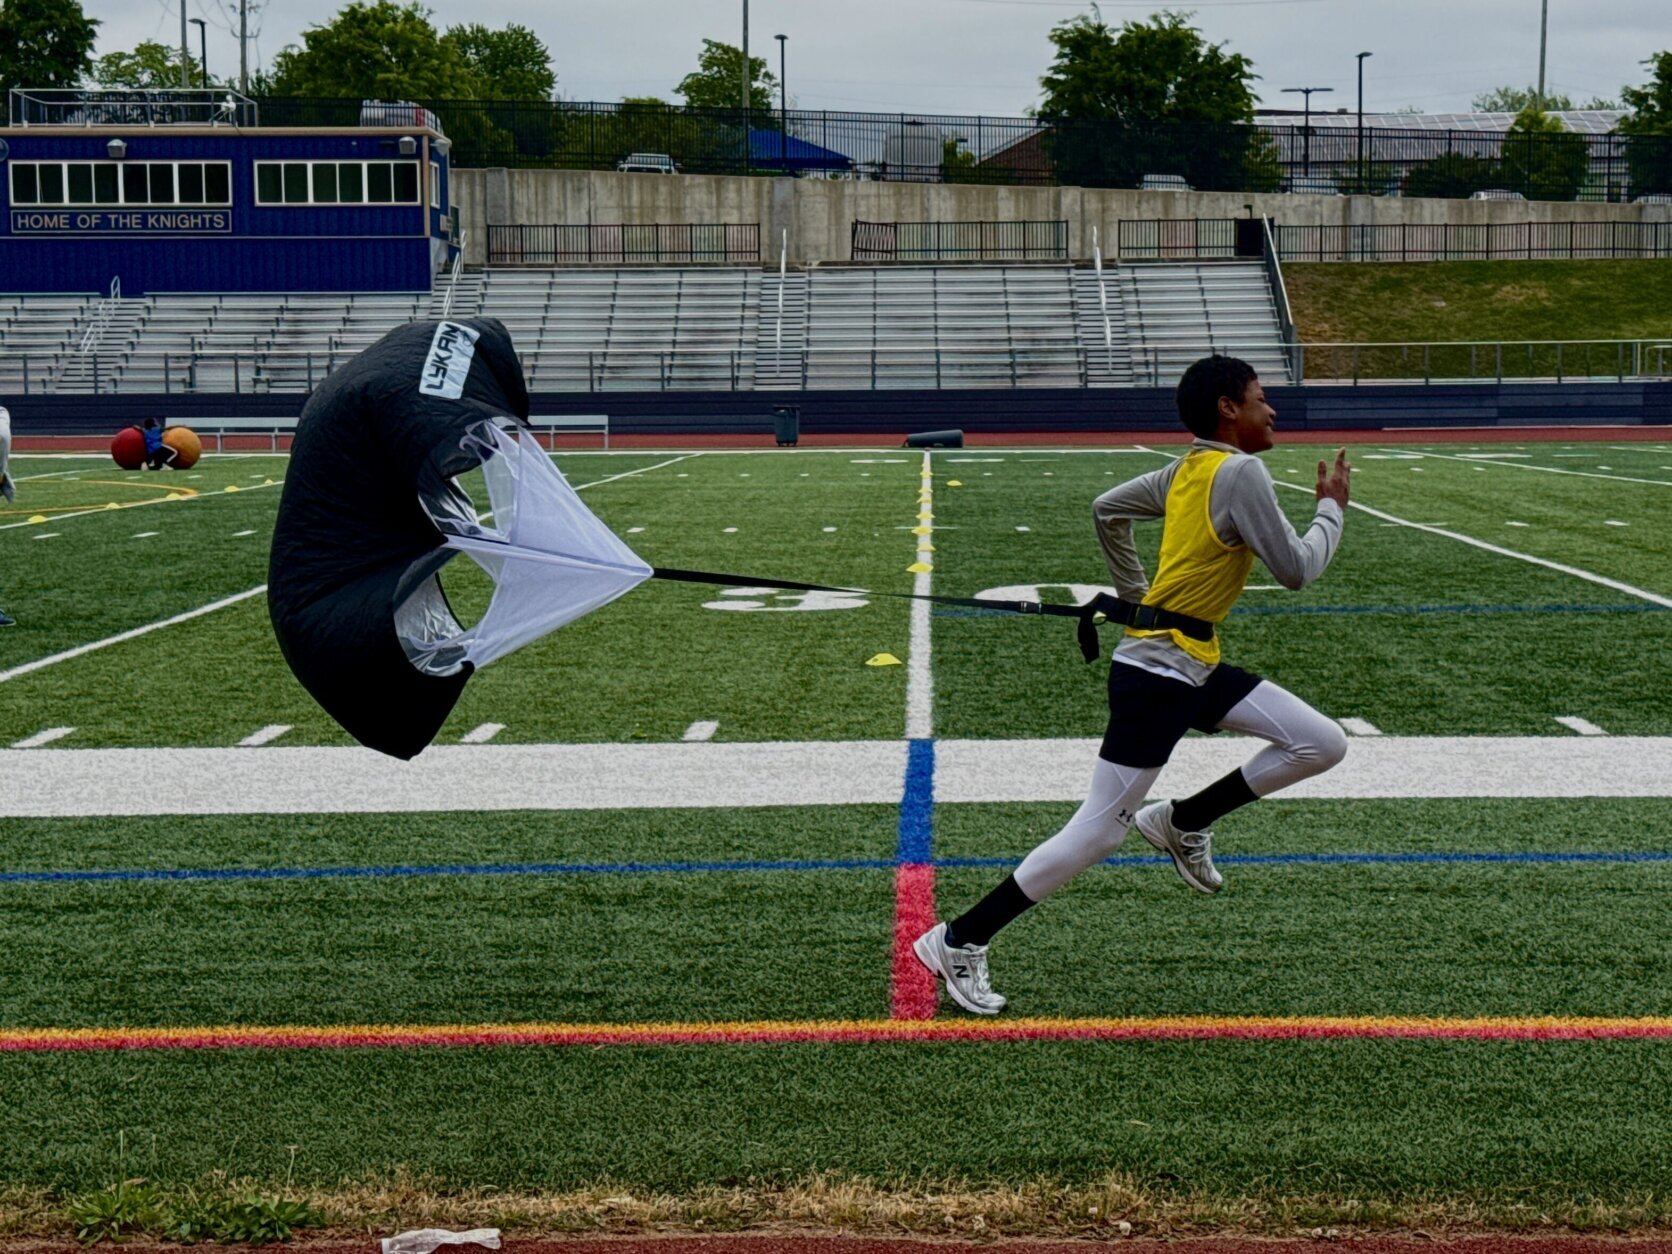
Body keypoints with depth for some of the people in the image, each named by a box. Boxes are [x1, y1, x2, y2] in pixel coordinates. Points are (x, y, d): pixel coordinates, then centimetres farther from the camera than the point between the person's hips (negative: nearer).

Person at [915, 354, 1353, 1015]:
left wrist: (1137, 596, 24)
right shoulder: (1240, 472, -16)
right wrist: (1331, 509, 3)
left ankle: (1182, 821, 15)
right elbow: (1296, 570, -13)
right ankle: (958, 941, 2)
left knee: (1323, 744, 7)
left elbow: (1107, 508, 21)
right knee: (1099, 829, -6)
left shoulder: (1185, 470, 10)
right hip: (1156, 672, -10)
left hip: (1197, 664, 10)